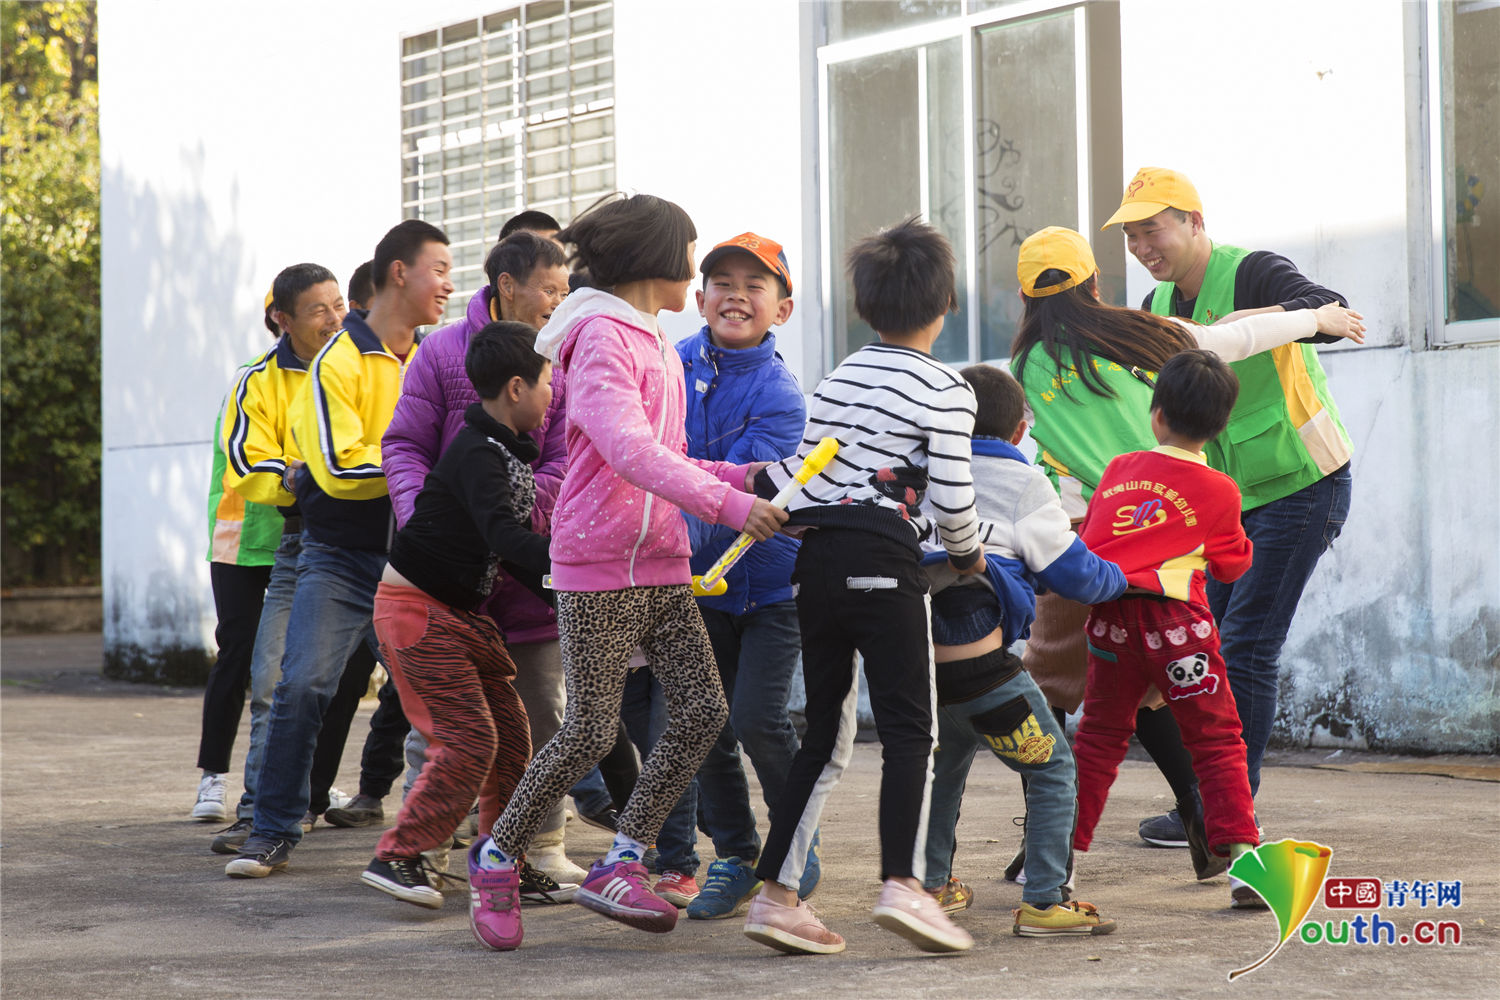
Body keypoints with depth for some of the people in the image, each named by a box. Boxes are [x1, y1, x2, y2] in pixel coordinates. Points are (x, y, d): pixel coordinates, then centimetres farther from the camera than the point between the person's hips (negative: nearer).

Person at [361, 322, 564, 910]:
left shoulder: (512, 452, 9)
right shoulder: (477, 455, -21)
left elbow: (514, 548, 13)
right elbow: (504, 535, -36)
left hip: (461, 612, 10)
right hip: (417, 607, -10)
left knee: (511, 737, 8)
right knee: (468, 741, -13)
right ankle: (396, 857, -5)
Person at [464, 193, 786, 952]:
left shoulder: (656, 345, 20)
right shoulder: (601, 337, -11)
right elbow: (629, 451, -24)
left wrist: (742, 478, 4)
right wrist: (728, 505, -29)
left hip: (662, 562, 9)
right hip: (598, 560, -9)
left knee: (702, 708, -4)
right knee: (591, 731, -7)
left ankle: (619, 866, 4)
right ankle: (496, 859, 12)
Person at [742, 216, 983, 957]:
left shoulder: (837, 377, 17)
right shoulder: (944, 389, -2)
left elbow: (791, 478, 15)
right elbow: (952, 498, -7)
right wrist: (968, 553, 10)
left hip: (815, 563, 6)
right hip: (883, 565, -6)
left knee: (826, 735, 11)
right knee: (909, 729, -5)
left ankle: (775, 893, 6)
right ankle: (902, 883, -22)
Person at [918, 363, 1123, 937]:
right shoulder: (1021, 482, 5)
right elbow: (1074, 574, 7)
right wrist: (1120, 579, 28)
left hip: (910, 650, 6)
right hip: (976, 660, -6)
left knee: (946, 759, 30)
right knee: (1053, 770, 6)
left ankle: (931, 885, 35)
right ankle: (1045, 902, -1)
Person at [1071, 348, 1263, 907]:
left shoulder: (1118, 470, 9)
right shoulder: (1219, 491, 2)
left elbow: (1089, 538, 20)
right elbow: (1233, 564, 14)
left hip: (1108, 616, 3)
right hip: (1175, 617, -3)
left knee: (1100, 735, 15)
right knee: (1215, 736, 3)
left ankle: (1063, 850, 16)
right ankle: (1239, 851, -8)